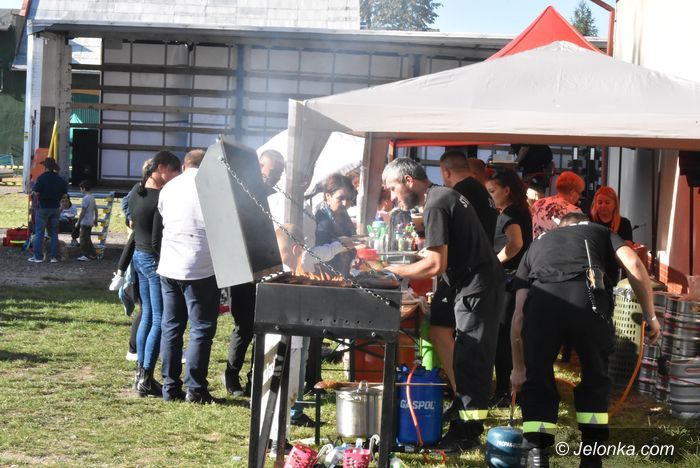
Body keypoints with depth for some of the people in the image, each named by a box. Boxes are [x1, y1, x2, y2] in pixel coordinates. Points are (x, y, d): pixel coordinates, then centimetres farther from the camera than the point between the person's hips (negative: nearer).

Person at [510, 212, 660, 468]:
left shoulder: (537, 244, 38)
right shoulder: (600, 231, 36)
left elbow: (519, 314, 31)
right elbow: (634, 265, 13)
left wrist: (518, 367, 37)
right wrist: (650, 316, 21)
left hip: (542, 299, 1)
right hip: (588, 296, 0)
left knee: (536, 382, 19)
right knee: (595, 378, 22)